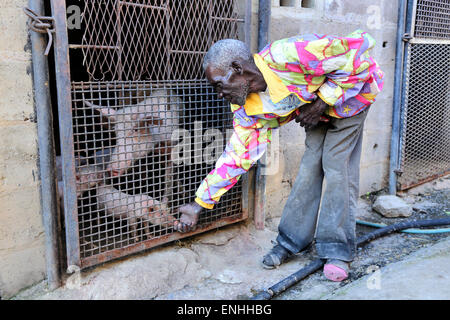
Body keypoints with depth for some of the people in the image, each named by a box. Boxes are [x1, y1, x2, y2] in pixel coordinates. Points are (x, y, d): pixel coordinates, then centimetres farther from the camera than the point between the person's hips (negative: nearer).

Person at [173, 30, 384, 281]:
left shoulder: (288, 56, -39)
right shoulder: (247, 108, -16)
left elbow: (359, 48, -31)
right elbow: (237, 155, -11)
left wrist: (324, 100, -29)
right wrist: (199, 204, -10)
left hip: (353, 91, -5)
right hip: (318, 108, 5)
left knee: (337, 166, -12)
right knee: (311, 165, -3)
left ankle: (338, 251, 0)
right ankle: (291, 241, 11)